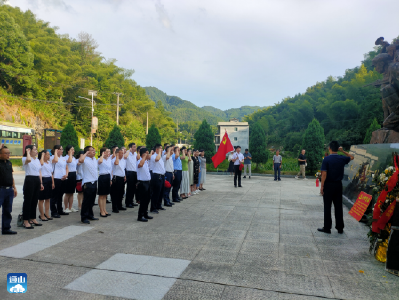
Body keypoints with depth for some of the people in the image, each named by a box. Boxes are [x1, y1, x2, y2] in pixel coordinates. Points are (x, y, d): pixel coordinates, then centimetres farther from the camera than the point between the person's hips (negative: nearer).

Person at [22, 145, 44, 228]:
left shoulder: (37, 160, 17)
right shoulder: (24, 159, -5)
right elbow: (28, 160, -32)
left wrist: (41, 183, 15)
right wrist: (28, 152, -14)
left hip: (37, 180, 7)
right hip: (29, 180, -7)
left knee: (35, 201, 12)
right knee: (28, 200, -4)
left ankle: (33, 219, 22)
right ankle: (26, 221, 2)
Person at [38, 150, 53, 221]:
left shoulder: (49, 163, 15)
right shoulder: (39, 162, -7)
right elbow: (41, 163, -34)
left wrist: (53, 182, 16)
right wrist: (42, 155, -18)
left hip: (49, 180, 8)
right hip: (43, 180, -8)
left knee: (48, 199, 12)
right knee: (41, 199, 0)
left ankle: (47, 214, 21)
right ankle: (42, 215, 9)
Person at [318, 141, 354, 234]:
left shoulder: (326, 159, -13)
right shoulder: (342, 158, 0)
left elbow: (324, 174, -15)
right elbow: (351, 157, 23)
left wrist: (322, 186, -9)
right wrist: (343, 151, 17)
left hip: (328, 185, -4)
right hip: (338, 185, 4)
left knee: (327, 207, 3)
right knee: (338, 206, 11)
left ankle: (327, 227, 8)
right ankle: (340, 227, 18)